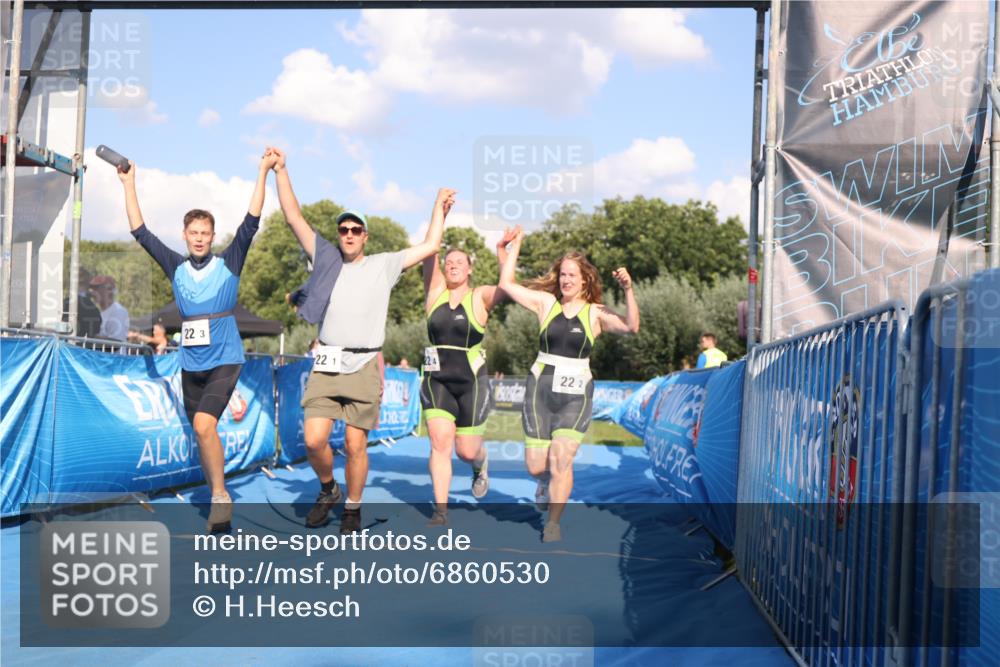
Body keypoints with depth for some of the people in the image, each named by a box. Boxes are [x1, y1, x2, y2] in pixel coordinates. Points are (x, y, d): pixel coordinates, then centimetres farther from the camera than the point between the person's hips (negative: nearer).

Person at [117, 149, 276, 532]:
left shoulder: (228, 264, 0)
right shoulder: (176, 268, 7)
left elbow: (251, 223, -6)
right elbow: (140, 232, 10)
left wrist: (263, 173, -9)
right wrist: (129, 184, 10)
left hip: (224, 361, -4)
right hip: (191, 364, 5)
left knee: (204, 423, -23)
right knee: (202, 432, 10)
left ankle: (220, 495, -12)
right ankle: (219, 500, 23)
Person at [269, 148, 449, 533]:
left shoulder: (383, 265, 10)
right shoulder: (326, 258, 11)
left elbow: (429, 247, 11)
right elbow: (294, 218, 9)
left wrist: (440, 206, 13)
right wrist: (281, 171, 7)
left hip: (364, 367, -1)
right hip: (326, 365, 1)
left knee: (355, 444, 0)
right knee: (314, 440, -9)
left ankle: (352, 508, 18)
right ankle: (328, 490, 19)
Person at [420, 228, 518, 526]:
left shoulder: (480, 297, 0)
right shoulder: (435, 291, 5)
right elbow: (429, 253, -5)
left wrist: (502, 250, -27)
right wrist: (440, 215, -11)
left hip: (472, 383, -1)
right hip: (437, 381, 1)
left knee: (467, 451, 4)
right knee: (440, 442, -13)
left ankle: (481, 465, 41)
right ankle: (441, 511, -7)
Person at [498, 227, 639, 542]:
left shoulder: (595, 313, 1)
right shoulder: (546, 303, 5)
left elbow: (631, 326, -14)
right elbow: (506, 284, 4)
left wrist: (628, 290, -24)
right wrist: (515, 245, 5)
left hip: (576, 395, -1)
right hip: (540, 389, 2)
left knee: (561, 459, -14)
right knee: (536, 466, 1)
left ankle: (553, 524, 2)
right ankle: (546, 481, 39)